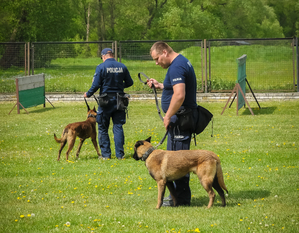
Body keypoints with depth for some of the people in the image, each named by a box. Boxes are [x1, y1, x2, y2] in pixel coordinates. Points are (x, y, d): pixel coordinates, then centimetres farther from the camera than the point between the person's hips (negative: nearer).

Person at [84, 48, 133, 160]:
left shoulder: (101, 67, -9)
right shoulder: (122, 67, 3)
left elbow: (96, 84, -12)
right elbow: (129, 82, 11)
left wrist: (88, 94, 4)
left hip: (106, 100, -3)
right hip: (119, 100, 3)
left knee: (103, 128, 7)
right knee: (118, 127, 7)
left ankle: (105, 154, 6)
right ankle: (120, 154, 3)